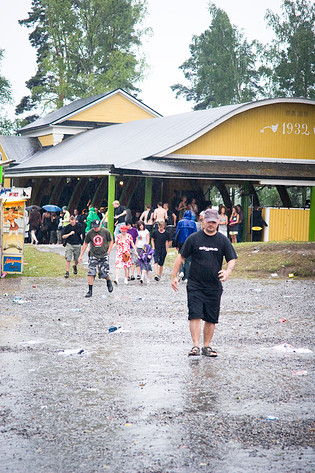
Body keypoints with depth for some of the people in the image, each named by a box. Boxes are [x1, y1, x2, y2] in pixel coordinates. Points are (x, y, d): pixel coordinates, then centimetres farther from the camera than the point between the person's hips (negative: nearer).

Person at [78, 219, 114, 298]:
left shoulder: (106, 232, -5)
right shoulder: (89, 233, -1)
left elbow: (111, 241, 8)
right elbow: (85, 244, 9)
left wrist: (108, 252, -1)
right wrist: (81, 256, 7)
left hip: (104, 255, -1)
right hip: (93, 255, 1)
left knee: (104, 274, -6)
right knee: (90, 273, -10)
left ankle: (108, 282, 30)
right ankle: (90, 291, -1)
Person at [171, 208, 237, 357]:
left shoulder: (223, 240, 5)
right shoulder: (194, 238, 2)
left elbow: (232, 259, 6)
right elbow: (181, 257, 7)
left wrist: (228, 271, -15)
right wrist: (174, 276, 1)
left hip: (214, 286, 2)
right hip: (195, 285, -2)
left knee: (211, 318, 6)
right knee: (195, 315, -12)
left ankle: (206, 346, 18)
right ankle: (195, 346, -12)